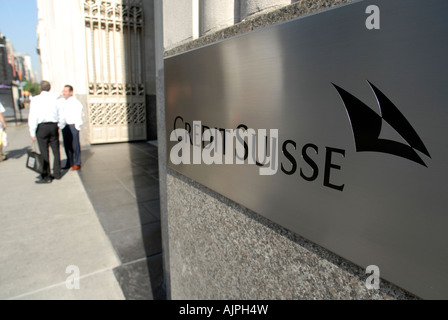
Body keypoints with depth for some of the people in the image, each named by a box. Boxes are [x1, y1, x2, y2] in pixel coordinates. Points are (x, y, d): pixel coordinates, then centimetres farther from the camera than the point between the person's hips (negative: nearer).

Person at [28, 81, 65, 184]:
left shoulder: (35, 100, -5)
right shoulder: (55, 98, 2)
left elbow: (33, 117, -8)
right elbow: (61, 114, 4)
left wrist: (32, 133, -4)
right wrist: (61, 125, 19)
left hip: (41, 127, -3)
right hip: (53, 126, 3)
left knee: (44, 152, 1)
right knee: (56, 151, 13)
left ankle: (46, 177, 5)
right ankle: (57, 173, 20)